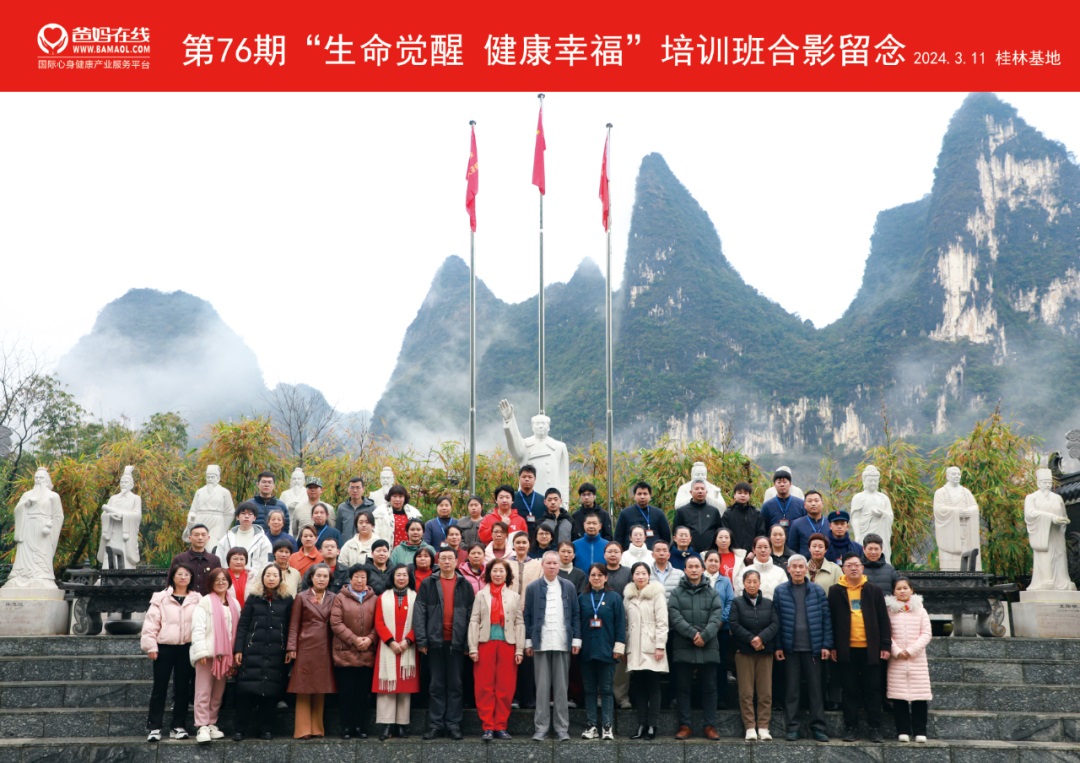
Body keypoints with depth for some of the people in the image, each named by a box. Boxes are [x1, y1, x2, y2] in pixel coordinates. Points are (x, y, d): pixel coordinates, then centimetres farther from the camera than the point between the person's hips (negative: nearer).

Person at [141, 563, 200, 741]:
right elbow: (151, 623, -2)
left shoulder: (197, 599, 6)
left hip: (186, 648, 2)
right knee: (159, 688, 2)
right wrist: (151, 646, -8)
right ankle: (154, 728, 6)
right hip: (164, 648, -1)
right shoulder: (161, 598, 1)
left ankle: (178, 726, 15)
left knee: (182, 688, 7)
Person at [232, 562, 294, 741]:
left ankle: (265, 728, 11)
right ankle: (239, 729, 5)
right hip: (253, 651, 0)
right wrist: (238, 649, -3)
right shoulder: (253, 598, 7)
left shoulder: (287, 599, 7)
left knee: (271, 691, 1)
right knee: (246, 689, -3)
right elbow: (242, 625, 4)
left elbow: (290, 627, 6)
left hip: (277, 652, 0)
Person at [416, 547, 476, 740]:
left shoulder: (465, 585, 7)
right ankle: (435, 724, 10)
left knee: (455, 684, 5)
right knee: (437, 685, 5)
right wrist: (421, 640, -8)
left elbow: (471, 614, 4)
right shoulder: (428, 584, 5)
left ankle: (453, 724, 10)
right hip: (435, 641, 0)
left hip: (456, 642, 0)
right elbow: (420, 613, 0)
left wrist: (469, 642, -3)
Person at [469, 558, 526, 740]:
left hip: (507, 644, 1)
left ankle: (501, 726, 9)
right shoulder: (481, 595, 8)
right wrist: (473, 648, -6)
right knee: (485, 687, -1)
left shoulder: (514, 596, 11)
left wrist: (520, 649, -3)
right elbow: (474, 622, 3)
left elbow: (520, 623, 6)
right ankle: (488, 727, 4)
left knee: (505, 688, 1)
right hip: (486, 643, -1)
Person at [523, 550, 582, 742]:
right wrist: (528, 642, 0)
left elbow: (575, 614, 8)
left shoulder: (568, 587, 8)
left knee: (561, 687, 4)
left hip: (562, 643, 1)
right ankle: (541, 727, 7)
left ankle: (562, 727, 10)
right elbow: (527, 616, 5)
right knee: (542, 687, 2)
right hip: (541, 644, -1)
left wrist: (576, 639, 1)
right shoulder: (533, 588, 5)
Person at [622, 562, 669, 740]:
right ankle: (642, 725, 10)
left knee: (653, 687, 0)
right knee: (638, 687, 4)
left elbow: (662, 622, -6)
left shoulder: (656, 594, -2)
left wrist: (660, 646, -12)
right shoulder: (628, 596, 12)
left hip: (652, 648, -4)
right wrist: (624, 647, 9)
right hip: (635, 649, 4)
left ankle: (652, 726, 3)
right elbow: (626, 623, 14)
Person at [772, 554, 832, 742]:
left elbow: (826, 619, 3)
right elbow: (776, 620, 1)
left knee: (815, 688, 5)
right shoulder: (780, 591, 2)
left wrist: (826, 644, -3)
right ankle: (793, 727, 12)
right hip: (790, 648, 0)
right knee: (792, 689, 5)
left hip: (813, 648, 0)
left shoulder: (817, 591, 3)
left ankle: (818, 727, 11)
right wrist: (778, 646, -4)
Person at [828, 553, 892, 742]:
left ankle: (875, 728, 11)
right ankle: (851, 728, 11)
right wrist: (832, 647, -2)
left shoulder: (874, 591, 6)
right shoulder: (836, 591, 4)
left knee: (872, 689, 5)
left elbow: (883, 620, 6)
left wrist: (885, 646, 0)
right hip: (846, 649, 0)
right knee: (850, 690, 5)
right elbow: (831, 620, 3)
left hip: (870, 649, 0)